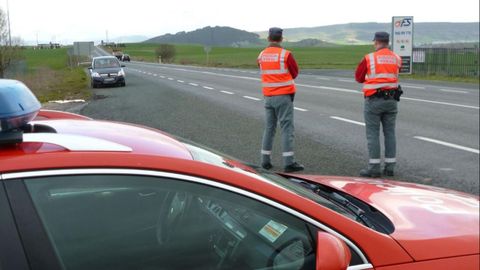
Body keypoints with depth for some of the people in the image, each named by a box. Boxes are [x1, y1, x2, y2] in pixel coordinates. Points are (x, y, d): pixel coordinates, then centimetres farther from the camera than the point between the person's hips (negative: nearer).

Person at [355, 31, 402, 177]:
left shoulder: (369, 58, -7)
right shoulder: (396, 59, 5)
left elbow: (358, 77, 2)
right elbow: (394, 76, 10)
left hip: (373, 100, -4)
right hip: (391, 100, 4)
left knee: (372, 134, 1)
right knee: (390, 133, 9)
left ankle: (374, 167, 0)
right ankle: (390, 167, 12)